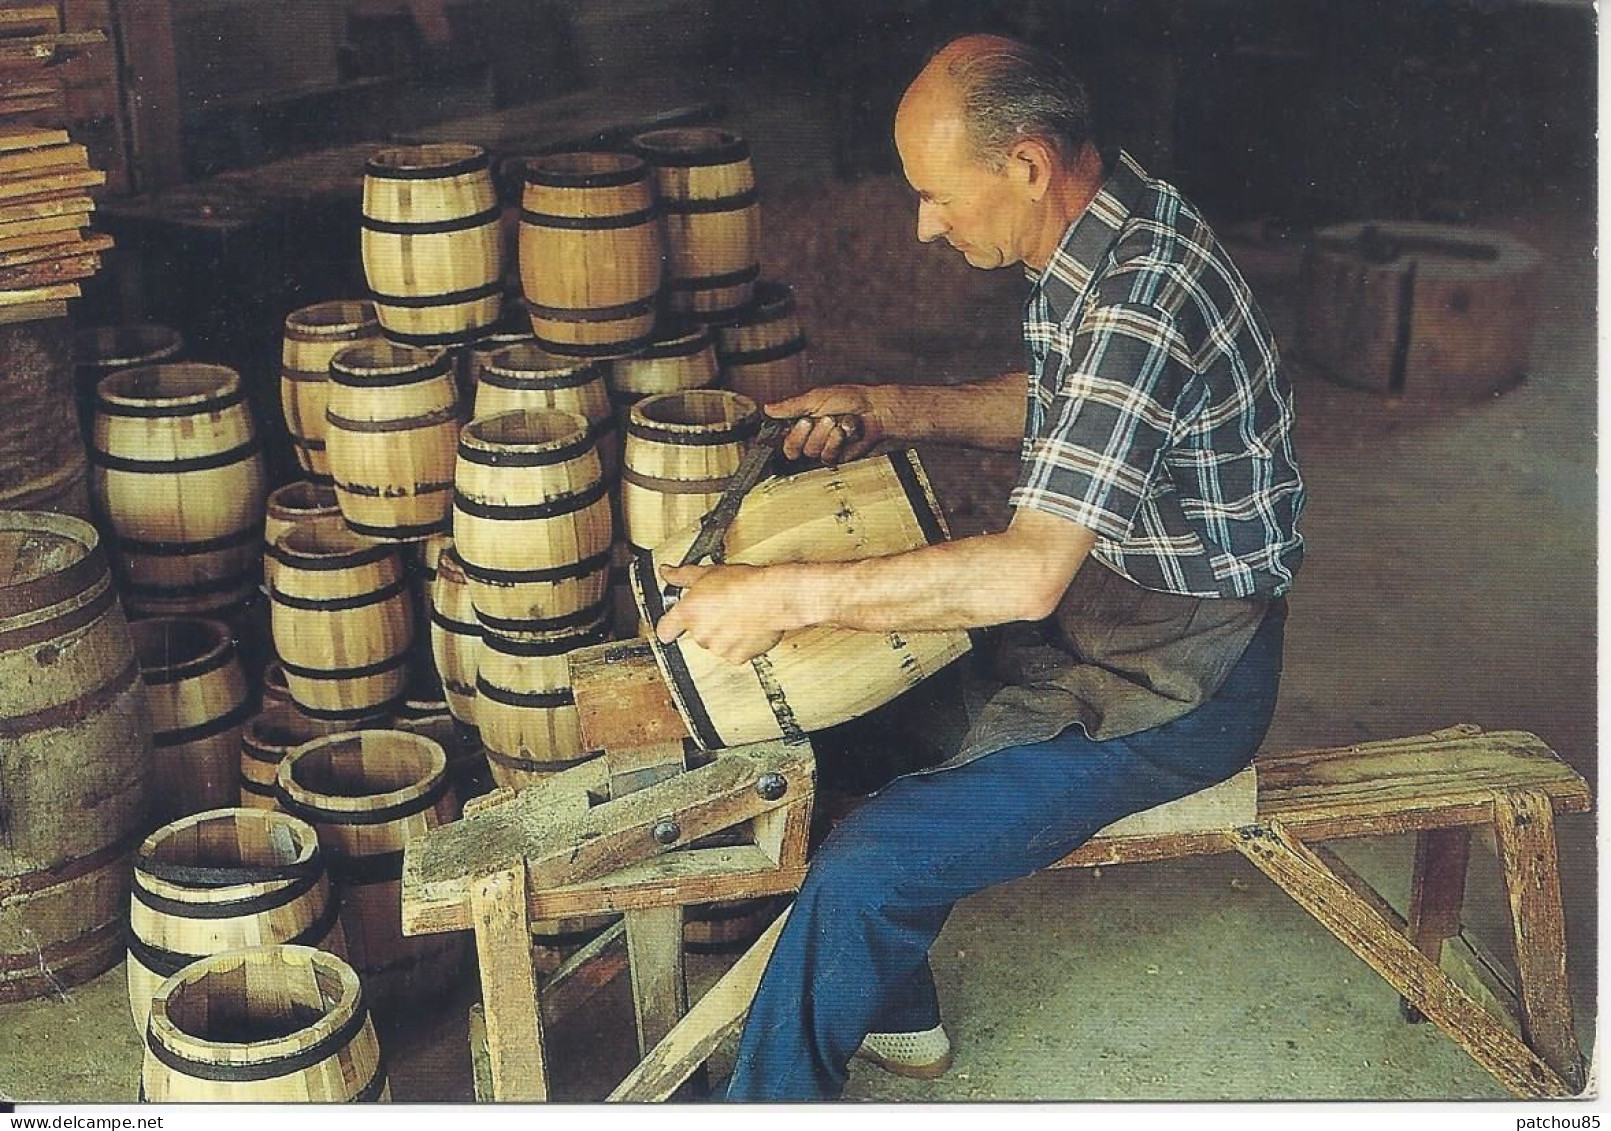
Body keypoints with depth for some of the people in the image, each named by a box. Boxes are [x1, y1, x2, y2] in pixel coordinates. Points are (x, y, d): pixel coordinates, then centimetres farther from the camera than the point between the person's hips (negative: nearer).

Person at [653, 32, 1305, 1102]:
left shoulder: (1140, 298, -30)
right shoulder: (1093, 234, 0)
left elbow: (1029, 571, -36)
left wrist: (786, 594, -31)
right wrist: (886, 410, 3)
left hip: (1179, 684, -10)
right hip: (1108, 605, 10)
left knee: (868, 866, -17)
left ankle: (769, 1099, 8)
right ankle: (892, 1013, 29)